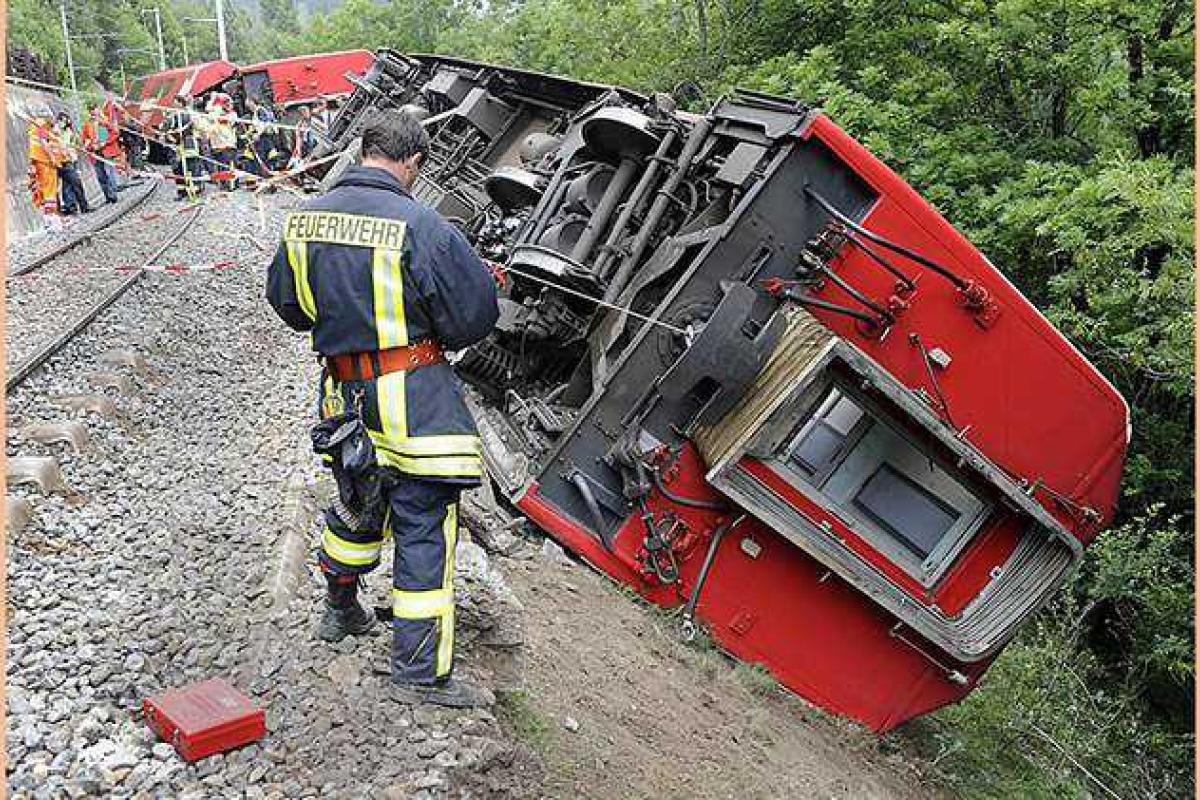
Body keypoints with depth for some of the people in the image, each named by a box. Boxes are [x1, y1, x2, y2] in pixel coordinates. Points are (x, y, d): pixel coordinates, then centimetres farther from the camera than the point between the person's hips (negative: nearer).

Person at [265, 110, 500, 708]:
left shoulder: (304, 219, 3)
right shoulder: (419, 225, -18)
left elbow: (284, 301, 16)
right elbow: (475, 314, -13)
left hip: (343, 390, 7)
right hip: (413, 398, -7)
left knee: (359, 501, 26)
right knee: (424, 524, 1)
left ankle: (340, 611, 46)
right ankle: (419, 672, 7)